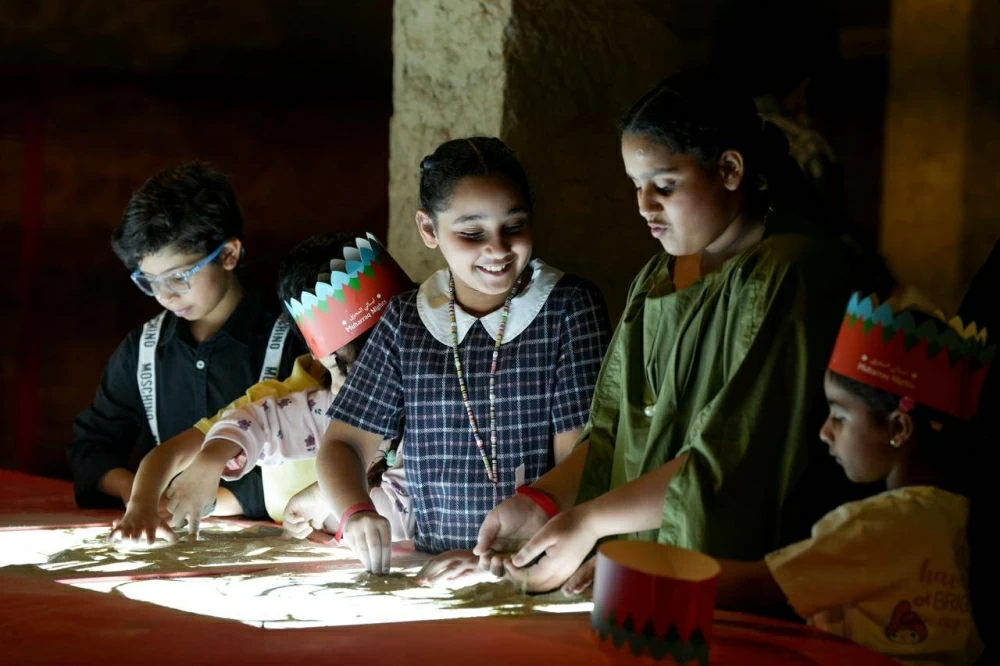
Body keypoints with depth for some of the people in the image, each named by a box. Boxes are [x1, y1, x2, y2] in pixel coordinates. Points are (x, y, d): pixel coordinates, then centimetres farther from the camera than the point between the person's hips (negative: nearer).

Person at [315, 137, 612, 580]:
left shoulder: (569, 308, 2)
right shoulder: (405, 319, 12)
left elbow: (579, 461, -6)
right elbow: (344, 443, 14)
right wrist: (355, 512, -9)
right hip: (432, 571, 3)